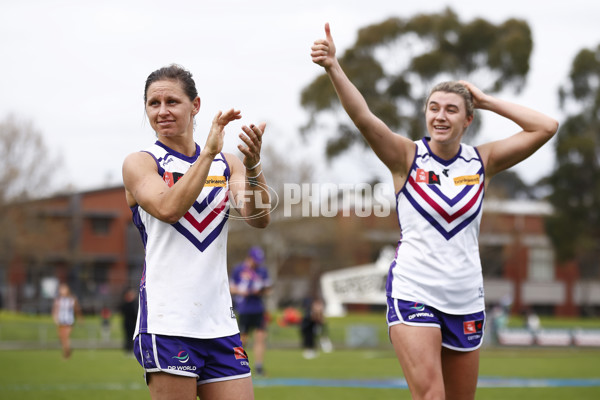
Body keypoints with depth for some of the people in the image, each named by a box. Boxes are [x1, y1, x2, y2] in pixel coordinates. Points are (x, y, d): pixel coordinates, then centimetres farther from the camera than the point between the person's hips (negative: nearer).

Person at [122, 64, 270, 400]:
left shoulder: (226, 163, 14)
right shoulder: (140, 163, 3)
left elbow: (259, 219, -3)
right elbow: (168, 208, -17)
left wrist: (253, 165, -20)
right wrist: (209, 152, -20)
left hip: (219, 320, 4)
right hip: (167, 321, -4)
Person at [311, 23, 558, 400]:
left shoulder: (482, 161, 4)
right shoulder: (407, 156, -3)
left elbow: (546, 127, -1)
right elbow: (363, 117, -20)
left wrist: (486, 100, -1)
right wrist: (333, 67, -34)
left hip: (466, 298, 4)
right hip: (413, 293, -4)